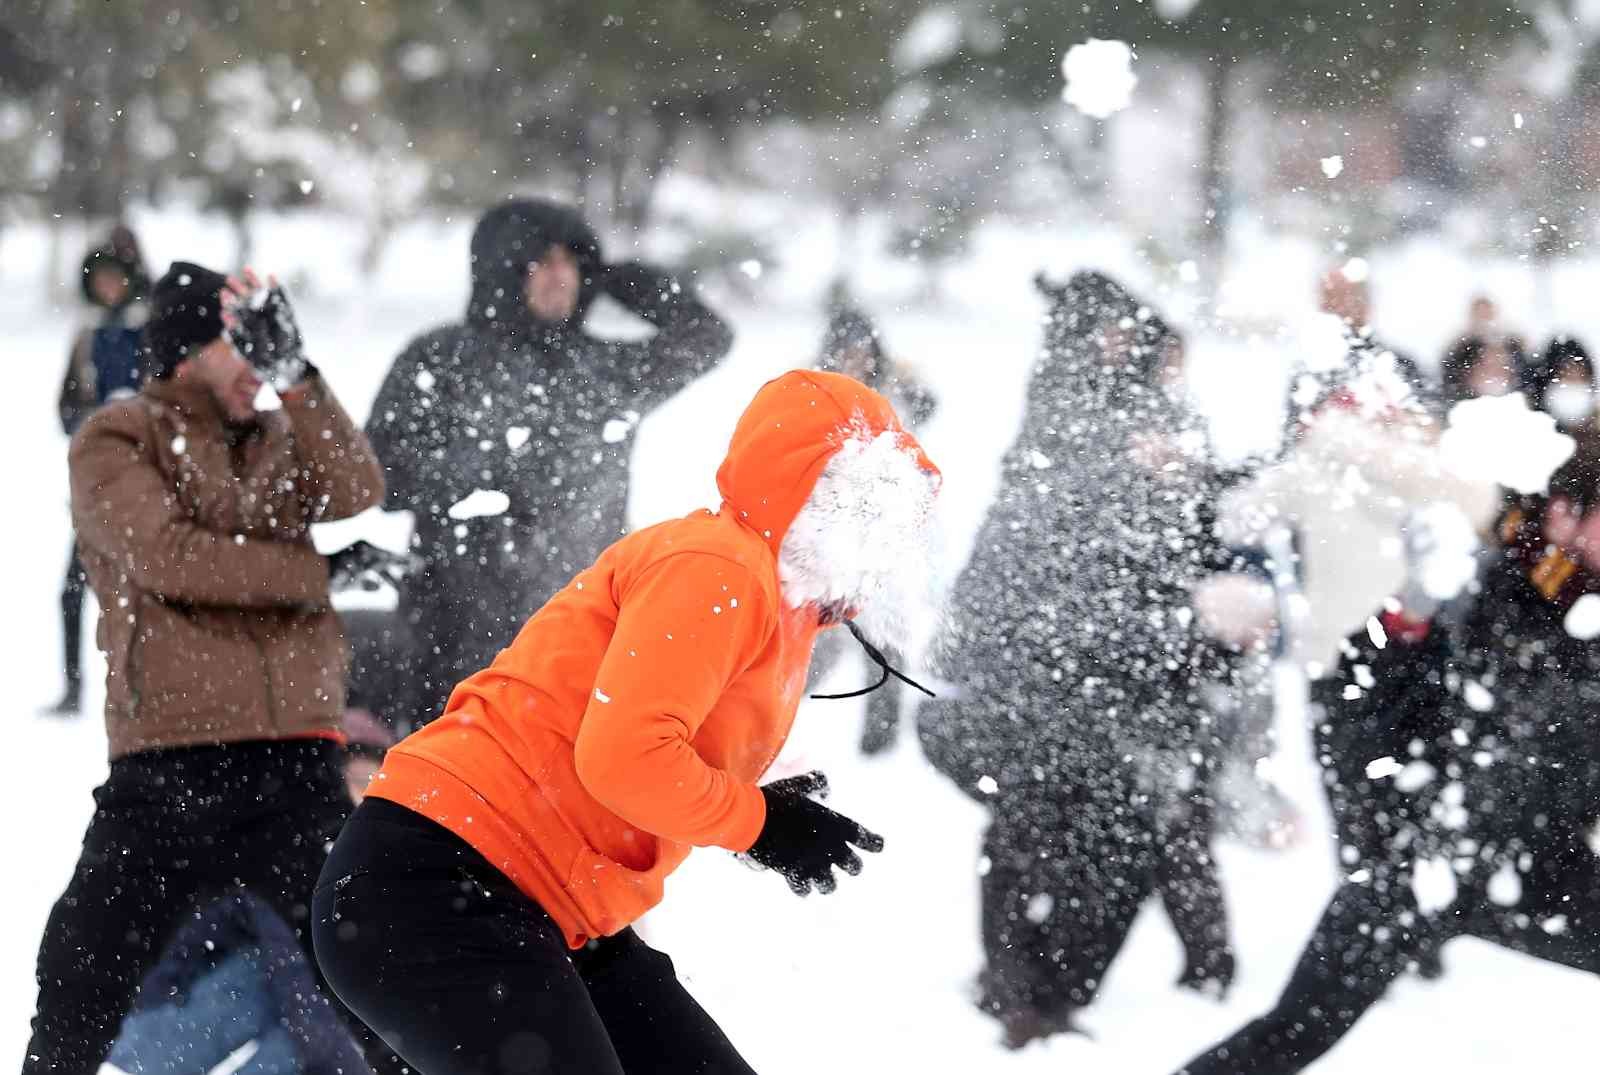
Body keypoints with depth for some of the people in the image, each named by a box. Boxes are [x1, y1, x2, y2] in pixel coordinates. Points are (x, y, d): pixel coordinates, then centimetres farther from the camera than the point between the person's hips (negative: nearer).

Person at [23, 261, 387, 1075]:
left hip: (296, 768, 3)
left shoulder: (282, 441, 18)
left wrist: (294, 374, -11)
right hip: (168, 770, -3)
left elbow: (359, 502, -2)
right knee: (78, 1007, -3)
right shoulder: (114, 443, 6)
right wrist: (323, 572, -3)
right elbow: (168, 557, -9)